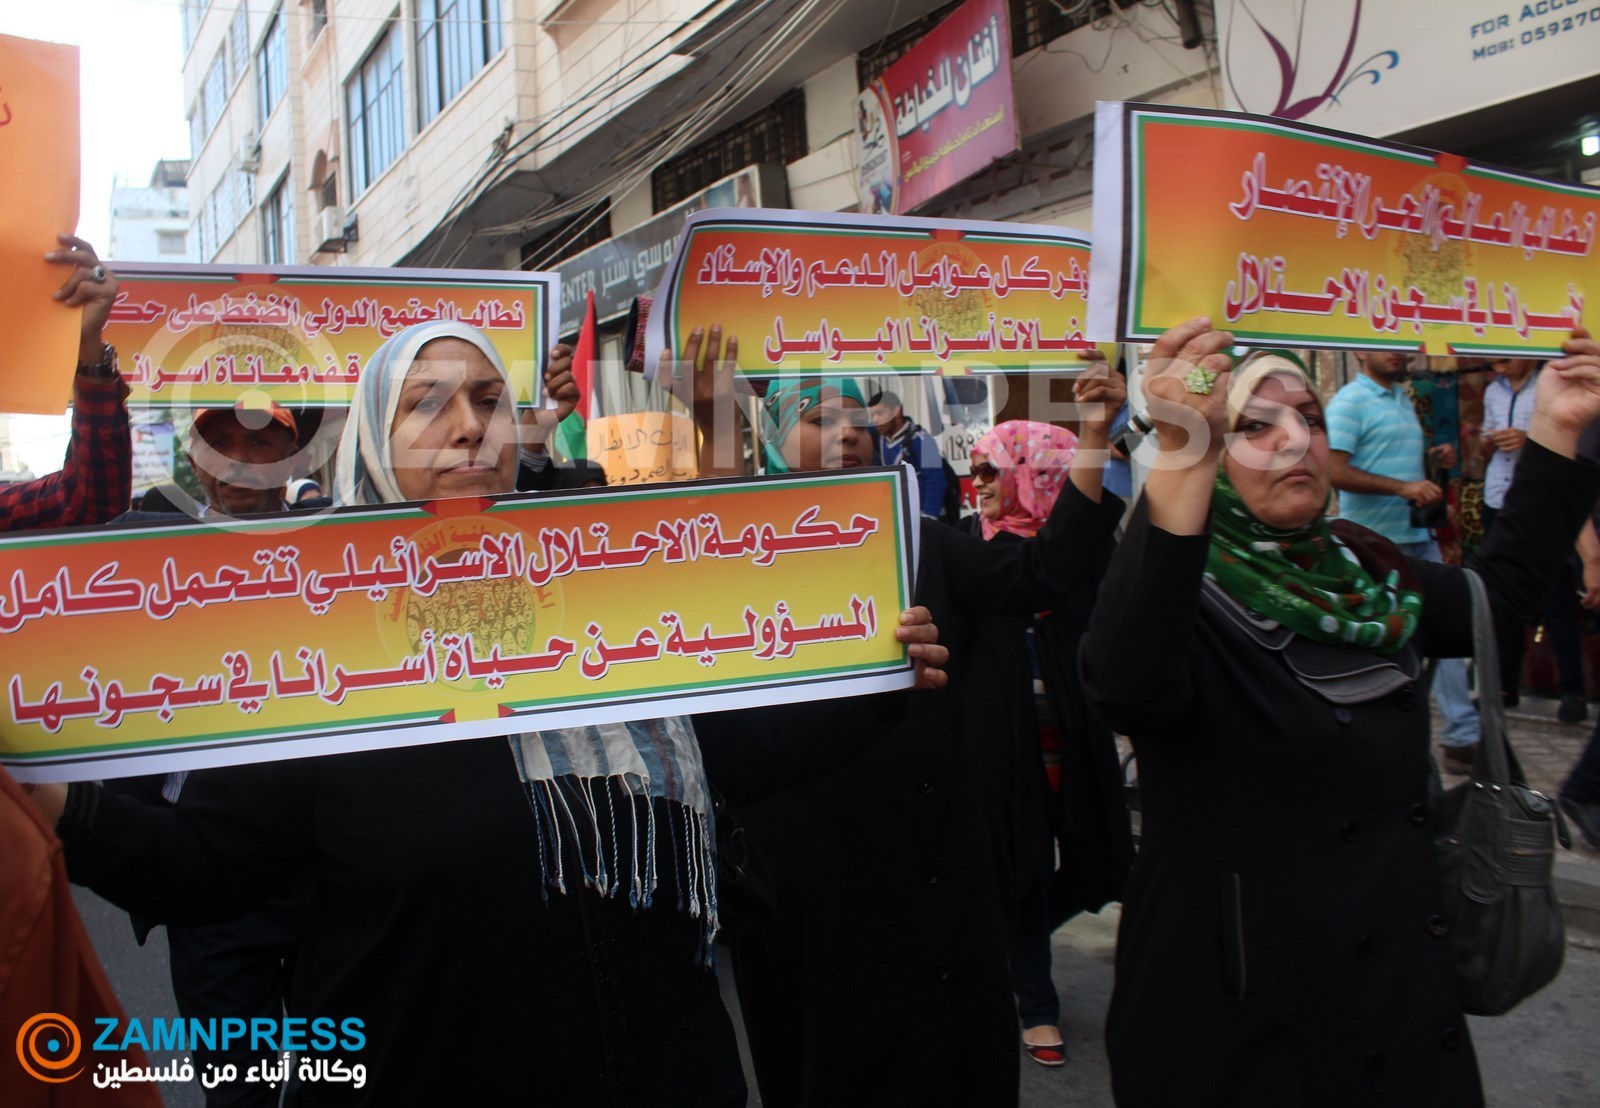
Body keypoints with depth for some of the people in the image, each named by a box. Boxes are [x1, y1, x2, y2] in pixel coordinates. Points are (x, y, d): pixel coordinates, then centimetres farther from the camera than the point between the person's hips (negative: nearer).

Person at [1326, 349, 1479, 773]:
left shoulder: (1403, 399, 17)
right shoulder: (1350, 401, -10)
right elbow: (1334, 471, -20)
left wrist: (1432, 458, 7)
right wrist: (1403, 486, -25)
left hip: (1418, 535, 8)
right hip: (1375, 543, -8)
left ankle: (1463, 738, 9)